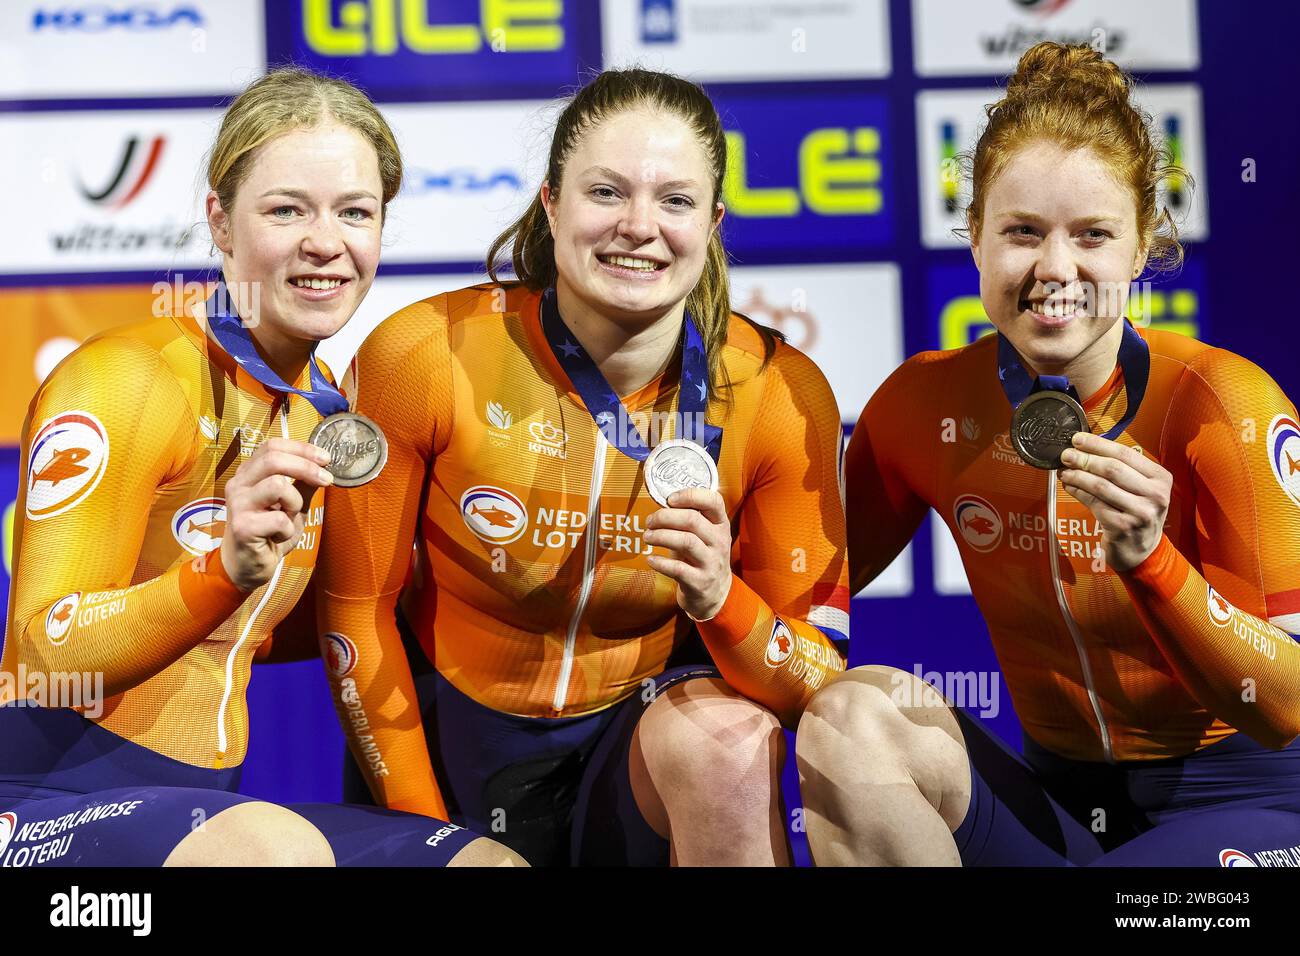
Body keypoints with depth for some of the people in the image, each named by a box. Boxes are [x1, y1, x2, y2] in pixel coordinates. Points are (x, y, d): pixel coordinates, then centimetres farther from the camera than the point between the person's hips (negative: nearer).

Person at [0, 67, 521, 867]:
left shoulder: (326, 410, 9)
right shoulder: (125, 381, -13)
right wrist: (226, 571, -33)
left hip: (204, 801, 7)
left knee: (492, 860, -7)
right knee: (279, 846, -34)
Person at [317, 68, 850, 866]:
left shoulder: (781, 395, -15)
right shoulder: (423, 357, -17)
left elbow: (820, 680, -11)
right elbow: (356, 605, -5)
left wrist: (720, 602, -31)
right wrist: (422, 830, -6)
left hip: (649, 726, -1)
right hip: (456, 747, 1)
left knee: (729, 737, -31)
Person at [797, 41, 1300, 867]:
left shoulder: (1222, 403, -16)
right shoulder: (926, 403, -5)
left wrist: (1148, 559, -32)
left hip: (1232, 803, -3)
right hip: (1056, 804, 4)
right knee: (846, 722, -24)